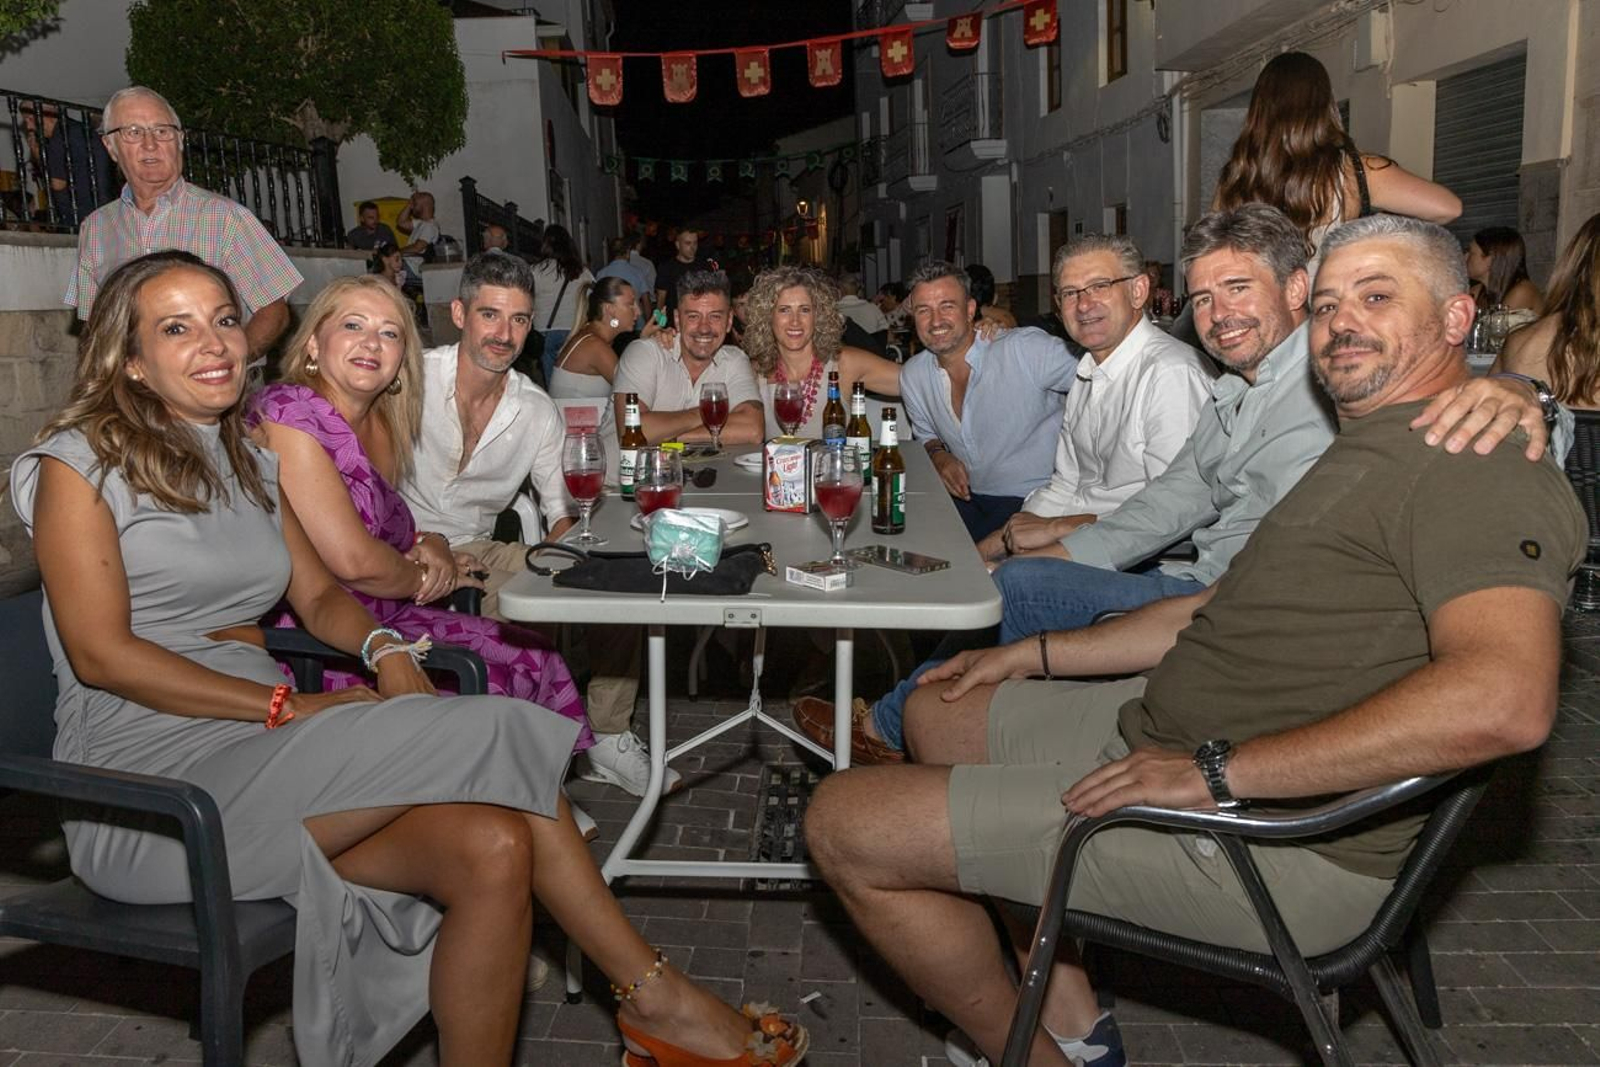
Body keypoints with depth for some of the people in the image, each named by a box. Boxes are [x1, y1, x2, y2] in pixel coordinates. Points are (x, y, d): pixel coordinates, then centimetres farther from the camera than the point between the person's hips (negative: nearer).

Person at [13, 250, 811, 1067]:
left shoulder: (247, 462, 18)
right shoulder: (81, 463, -2)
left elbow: (318, 595, 16)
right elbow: (102, 653, -11)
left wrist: (382, 646, -7)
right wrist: (285, 705, -18)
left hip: (256, 754, 6)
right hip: (150, 775, -6)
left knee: (493, 849, -21)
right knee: (487, 738, -22)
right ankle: (653, 992, -10)